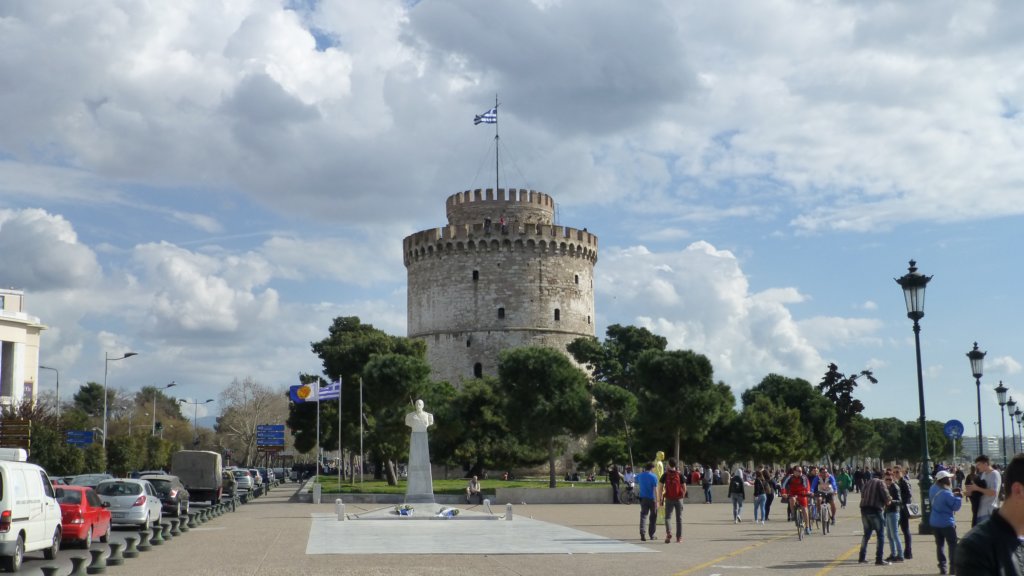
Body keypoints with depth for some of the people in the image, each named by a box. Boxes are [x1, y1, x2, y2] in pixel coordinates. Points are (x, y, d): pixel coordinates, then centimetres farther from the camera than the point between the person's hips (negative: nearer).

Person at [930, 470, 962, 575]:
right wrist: (957, 496, -6)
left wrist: (953, 494, 8)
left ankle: (942, 567, 9)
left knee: (939, 544, 10)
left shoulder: (933, 489, 1)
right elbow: (956, 506, -17)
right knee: (953, 545, 5)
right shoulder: (947, 493, -22)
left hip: (935, 522, 6)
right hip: (947, 523, -6)